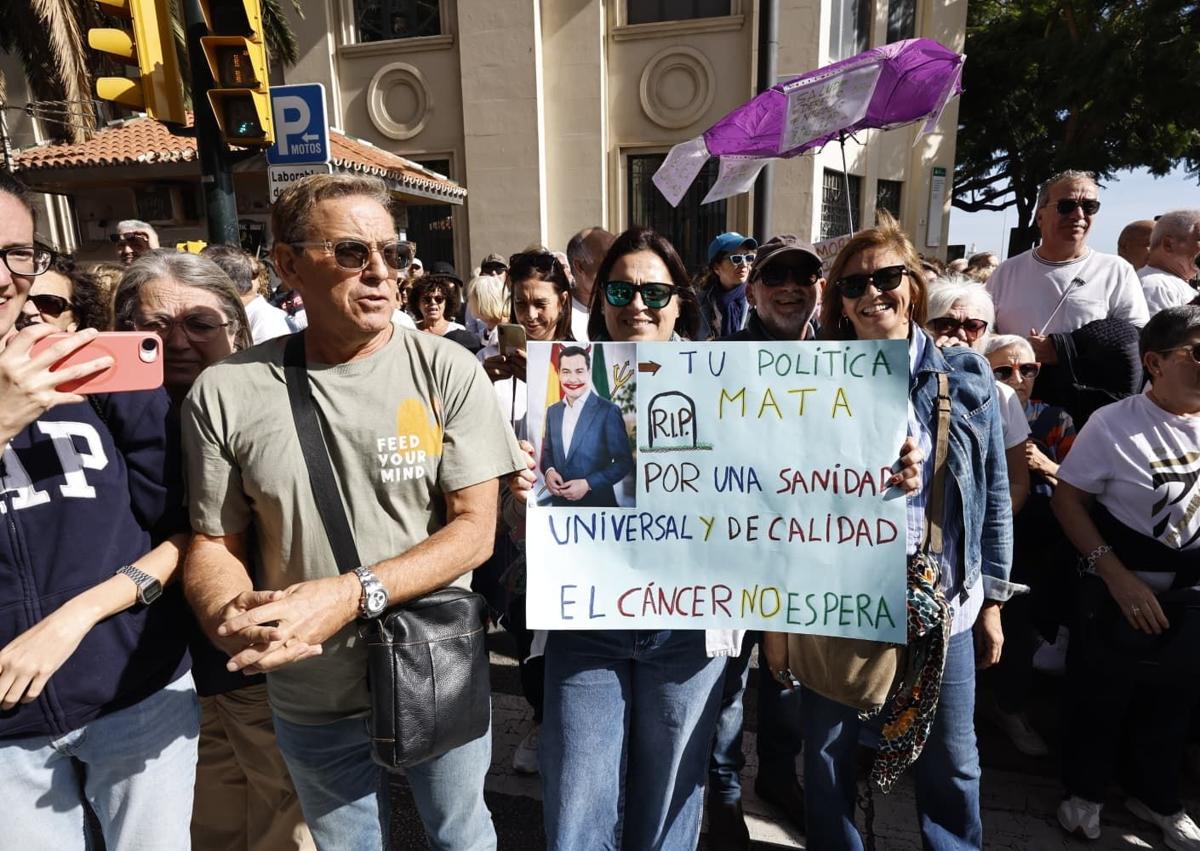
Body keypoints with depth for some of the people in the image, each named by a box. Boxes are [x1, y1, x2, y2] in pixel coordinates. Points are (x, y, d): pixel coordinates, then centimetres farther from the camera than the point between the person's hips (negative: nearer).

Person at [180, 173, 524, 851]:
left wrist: (350, 595, -26)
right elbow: (215, 541, 0)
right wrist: (231, 616, -22)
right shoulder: (226, 393, -9)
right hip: (310, 696, 1)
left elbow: (476, 530, -14)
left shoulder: (447, 371, -12)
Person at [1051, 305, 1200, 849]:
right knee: (1101, 695, 13)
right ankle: (1084, 790, 37)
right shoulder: (1114, 425, -17)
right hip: (1118, 591, -4)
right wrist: (1118, 577, -18)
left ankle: (1155, 796, 45)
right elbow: (1067, 501, -12)